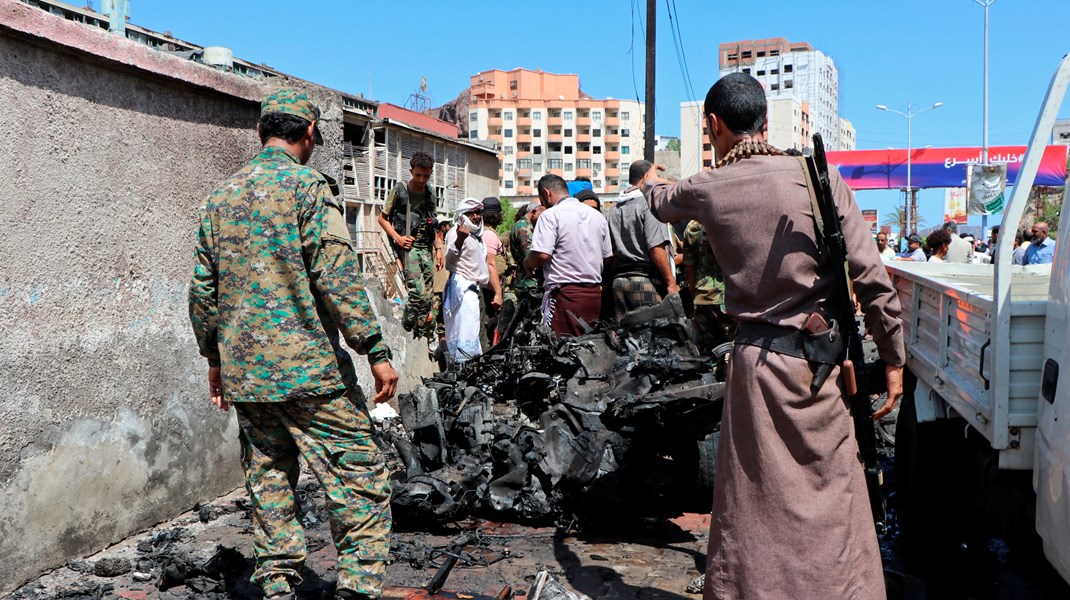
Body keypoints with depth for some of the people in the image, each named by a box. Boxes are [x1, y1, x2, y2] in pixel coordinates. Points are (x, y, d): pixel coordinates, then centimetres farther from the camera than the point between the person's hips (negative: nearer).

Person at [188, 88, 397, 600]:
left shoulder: (220, 198, 12)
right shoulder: (308, 187, -7)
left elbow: (202, 290, 15)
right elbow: (337, 279, -15)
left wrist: (214, 359, 25)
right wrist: (376, 351, -12)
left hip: (243, 373, 7)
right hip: (308, 367, -7)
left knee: (268, 485, 15)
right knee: (360, 480, 0)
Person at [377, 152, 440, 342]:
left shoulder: (430, 194, 13)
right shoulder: (399, 191, -2)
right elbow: (382, 218, 2)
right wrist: (397, 237, -11)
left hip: (426, 248, 5)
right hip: (408, 247, -5)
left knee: (429, 296, 4)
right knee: (418, 293, -19)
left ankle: (428, 336, 13)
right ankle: (406, 327, -2)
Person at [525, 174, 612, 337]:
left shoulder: (550, 215, -7)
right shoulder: (598, 215, 14)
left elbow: (542, 254, -17)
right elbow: (607, 257, 17)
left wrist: (527, 262, 3)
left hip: (565, 293, -7)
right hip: (595, 292, 7)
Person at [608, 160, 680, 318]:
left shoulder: (615, 210, 14)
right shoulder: (649, 203, -8)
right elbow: (656, 248, -14)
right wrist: (671, 282, -11)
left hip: (618, 281, 7)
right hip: (647, 281, -7)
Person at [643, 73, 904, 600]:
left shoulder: (708, 189, -2)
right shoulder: (819, 176, -3)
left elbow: (661, 203, 24)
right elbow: (871, 278, -5)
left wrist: (651, 182, 47)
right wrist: (893, 359, 4)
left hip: (759, 359, 0)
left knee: (756, 506, 10)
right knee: (835, 497, 11)